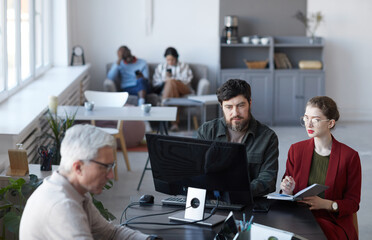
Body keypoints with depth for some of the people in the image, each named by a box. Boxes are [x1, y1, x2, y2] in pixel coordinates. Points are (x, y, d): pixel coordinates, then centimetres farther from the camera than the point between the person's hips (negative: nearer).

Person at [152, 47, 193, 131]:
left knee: (171, 82, -36)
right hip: (165, 89, 1)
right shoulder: (160, 67, 28)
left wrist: (171, 79, -9)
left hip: (184, 90, -1)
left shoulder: (184, 66, 24)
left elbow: (187, 80, 5)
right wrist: (164, 81, -7)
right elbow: (155, 83, 16)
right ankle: (175, 122, -52)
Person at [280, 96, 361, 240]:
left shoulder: (349, 156, -1)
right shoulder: (296, 150, 9)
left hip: (334, 223, -3)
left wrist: (326, 204, -19)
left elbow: (353, 203, 1)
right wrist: (287, 191, -11)